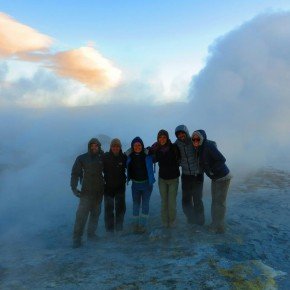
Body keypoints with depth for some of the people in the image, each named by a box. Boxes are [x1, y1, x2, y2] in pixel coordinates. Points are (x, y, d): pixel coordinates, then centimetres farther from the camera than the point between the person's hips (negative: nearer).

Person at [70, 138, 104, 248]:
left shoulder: (102, 158, 6)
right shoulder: (82, 158, -3)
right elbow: (75, 173, -6)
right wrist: (74, 187, -13)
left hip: (99, 191, 4)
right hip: (86, 191, -4)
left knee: (95, 213, 11)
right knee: (82, 214, -9)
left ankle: (91, 233, 24)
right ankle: (77, 238, 0)